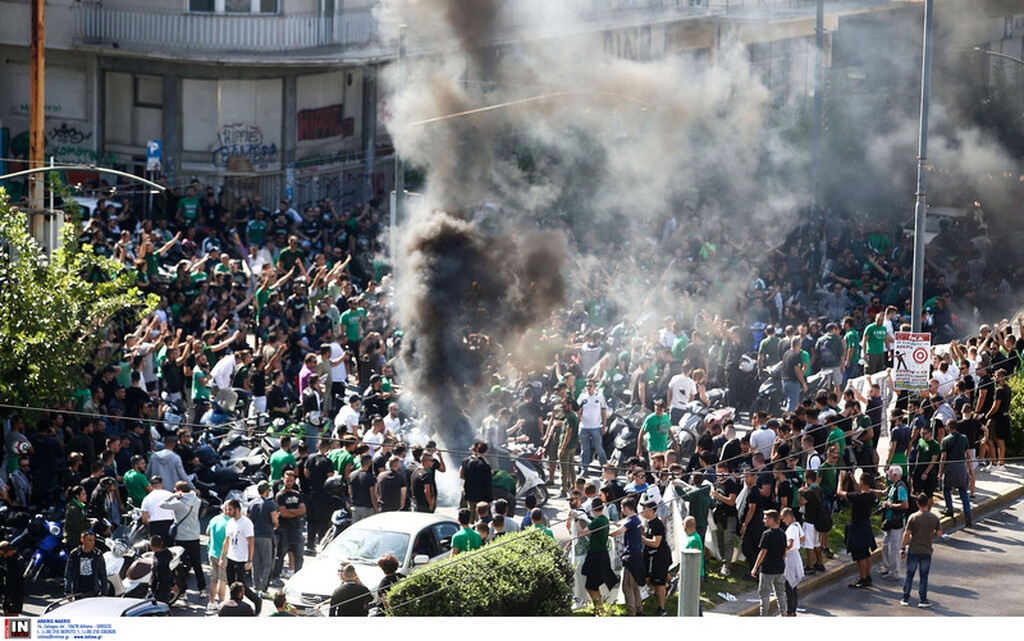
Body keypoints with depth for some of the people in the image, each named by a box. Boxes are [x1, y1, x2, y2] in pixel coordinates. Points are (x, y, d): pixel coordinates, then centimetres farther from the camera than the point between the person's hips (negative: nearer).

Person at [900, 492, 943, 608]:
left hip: (913, 551, -1)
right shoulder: (934, 517, -5)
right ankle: (923, 600, 10)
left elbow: (906, 534, -9)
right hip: (926, 551, 1)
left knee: (909, 575, 9)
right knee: (924, 576, 8)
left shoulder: (913, 517, -9)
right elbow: (939, 534, 1)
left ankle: (905, 599, 13)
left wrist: (902, 548, -1)